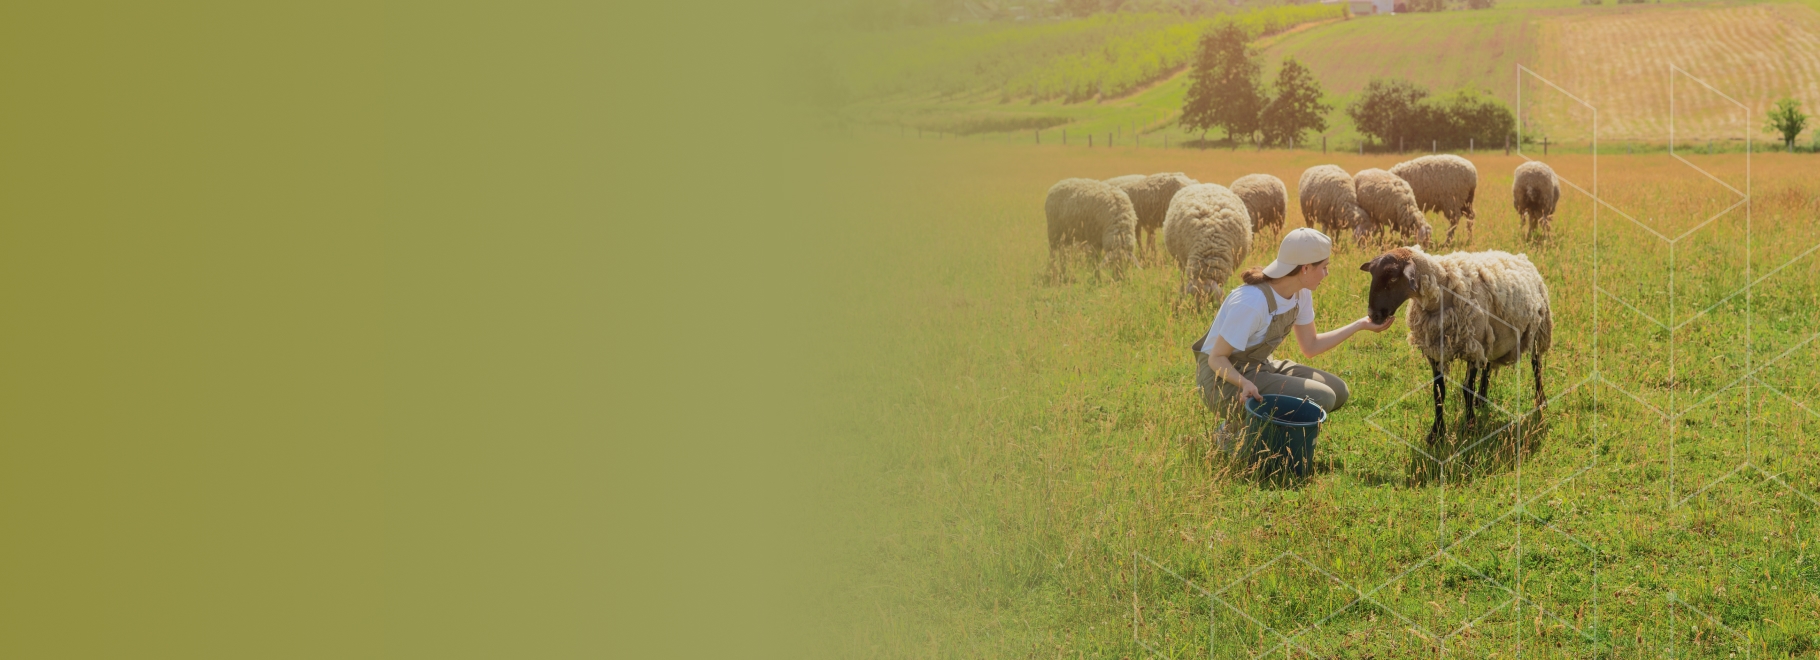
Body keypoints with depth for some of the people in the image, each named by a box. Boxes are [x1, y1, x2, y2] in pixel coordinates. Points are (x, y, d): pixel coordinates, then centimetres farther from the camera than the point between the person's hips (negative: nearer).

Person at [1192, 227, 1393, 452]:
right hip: (1225, 378, -9)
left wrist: (1361, 324, 5)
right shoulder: (1253, 302, -29)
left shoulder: (1301, 294, -3)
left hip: (1258, 367, 9)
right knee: (1322, 399, -21)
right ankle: (1237, 432, -7)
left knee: (1338, 391, 2)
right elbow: (1217, 358, -22)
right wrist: (1244, 383, -41)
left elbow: (1310, 346, 9)